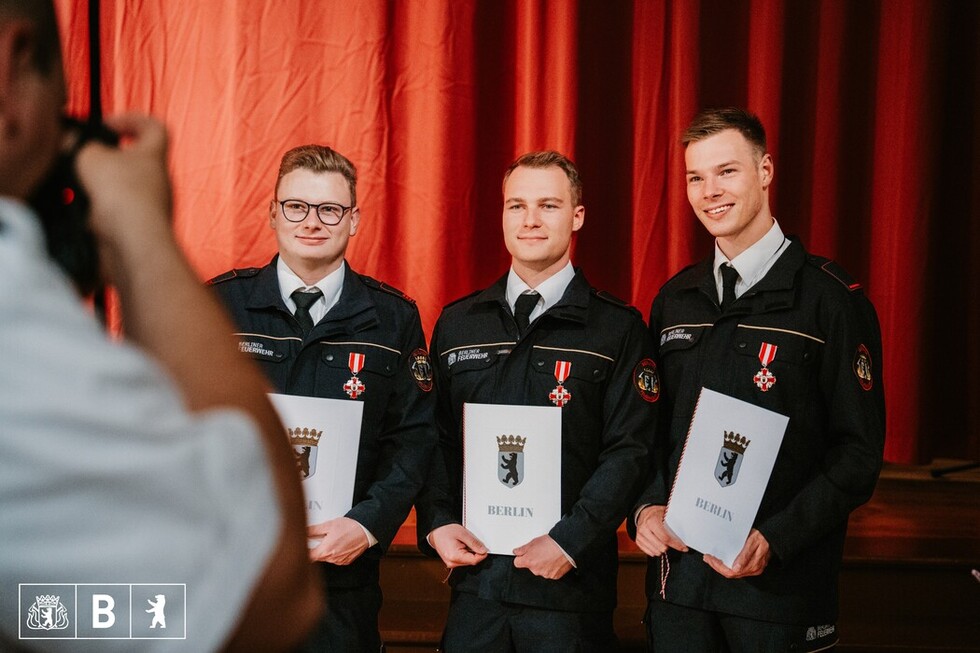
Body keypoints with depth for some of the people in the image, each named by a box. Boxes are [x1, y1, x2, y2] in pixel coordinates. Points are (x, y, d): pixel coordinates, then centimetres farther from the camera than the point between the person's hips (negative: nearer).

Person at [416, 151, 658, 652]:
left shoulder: (618, 328, -3)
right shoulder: (457, 324, 8)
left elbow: (629, 451, -8)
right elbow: (434, 438, 10)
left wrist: (570, 541, -15)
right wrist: (437, 525, -3)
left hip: (572, 582, -3)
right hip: (474, 573, 3)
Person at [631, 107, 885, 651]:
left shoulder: (831, 299, -7)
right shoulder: (674, 300, 8)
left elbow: (858, 452, -9)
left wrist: (775, 540, -18)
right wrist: (647, 507, -4)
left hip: (780, 585, -4)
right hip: (678, 575, 4)